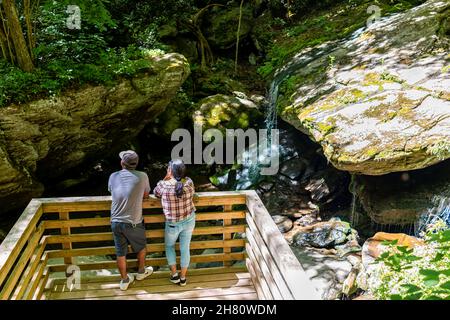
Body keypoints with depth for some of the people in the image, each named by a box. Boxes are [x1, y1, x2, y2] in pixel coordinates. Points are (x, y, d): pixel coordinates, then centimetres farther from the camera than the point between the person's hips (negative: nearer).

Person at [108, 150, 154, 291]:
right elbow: (146, 195, 4)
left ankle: (124, 280, 33)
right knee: (141, 247, 25)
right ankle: (141, 271, 43)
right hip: (133, 223, -2)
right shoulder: (142, 176, -12)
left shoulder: (113, 177, -4)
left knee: (120, 253, 17)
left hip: (116, 222, 3)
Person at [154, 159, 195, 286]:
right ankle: (183, 277, 28)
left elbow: (156, 193, 2)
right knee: (185, 248, 16)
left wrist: (165, 179, -3)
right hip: (189, 220, 2)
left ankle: (174, 274, 23)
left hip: (173, 223, -2)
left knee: (169, 246, 24)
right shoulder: (189, 182, -14)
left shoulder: (163, 185, -20)